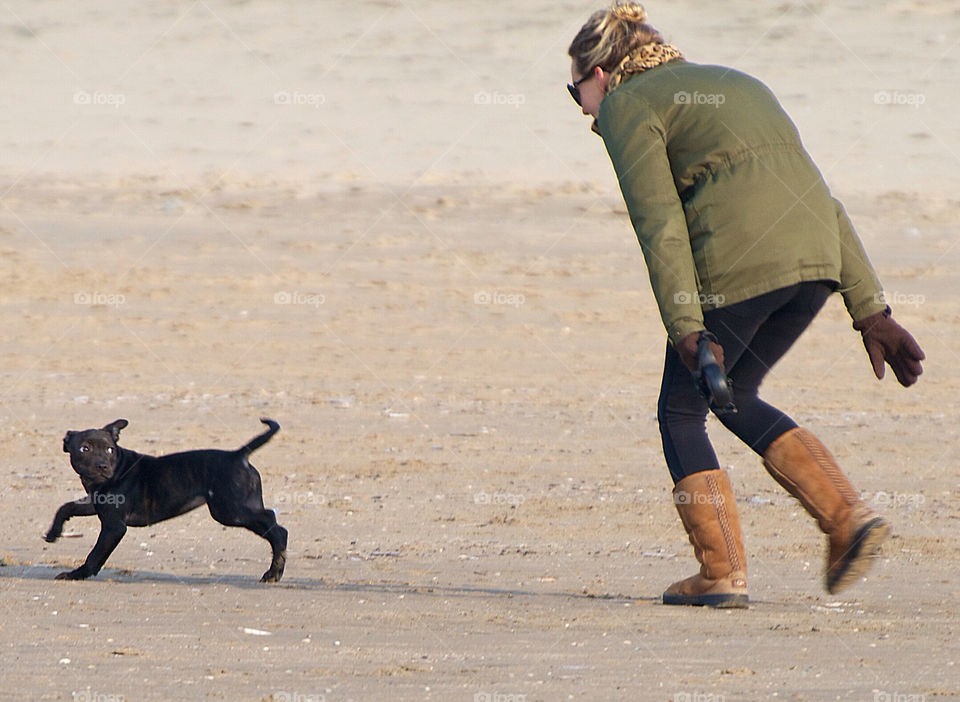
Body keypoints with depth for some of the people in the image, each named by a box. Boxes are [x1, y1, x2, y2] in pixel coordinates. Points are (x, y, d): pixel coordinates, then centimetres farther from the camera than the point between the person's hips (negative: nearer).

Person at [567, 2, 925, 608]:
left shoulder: (627, 108, 5)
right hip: (817, 258, 7)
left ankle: (723, 575, 9)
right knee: (737, 398, 23)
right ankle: (850, 517, 9)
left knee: (681, 414, 12)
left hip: (738, 263, -7)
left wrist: (685, 328, -16)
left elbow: (659, 225, -9)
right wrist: (870, 310, 18)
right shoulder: (736, 85, 28)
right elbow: (822, 200, 22)